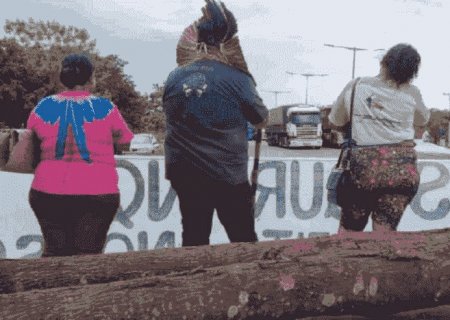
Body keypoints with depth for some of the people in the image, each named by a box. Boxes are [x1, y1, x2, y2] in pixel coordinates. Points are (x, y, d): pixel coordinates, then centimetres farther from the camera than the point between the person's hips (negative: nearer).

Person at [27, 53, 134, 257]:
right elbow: (125, 140, 9)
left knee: (54, 252, 14)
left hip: (47, 192, 3)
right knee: (87, 255, 5)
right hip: (96, 194, -2)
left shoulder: (43, 108, 4)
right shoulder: (104, 108, -3)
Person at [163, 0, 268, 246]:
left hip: (184, 174, 4)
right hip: (227, 176, -4)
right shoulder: (237, 79, -12)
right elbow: (261, 121, 3)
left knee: (194, 240, 13)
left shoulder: (174, 78, 0)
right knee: (244, 242, 10)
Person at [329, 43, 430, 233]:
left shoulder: (355, 87, 1)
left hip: (363, 166, 1)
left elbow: (336, 120, 13)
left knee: (348, 231, 14)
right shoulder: (411, 93, 0)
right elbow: (423, 120, 19)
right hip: (402, 167, 0)